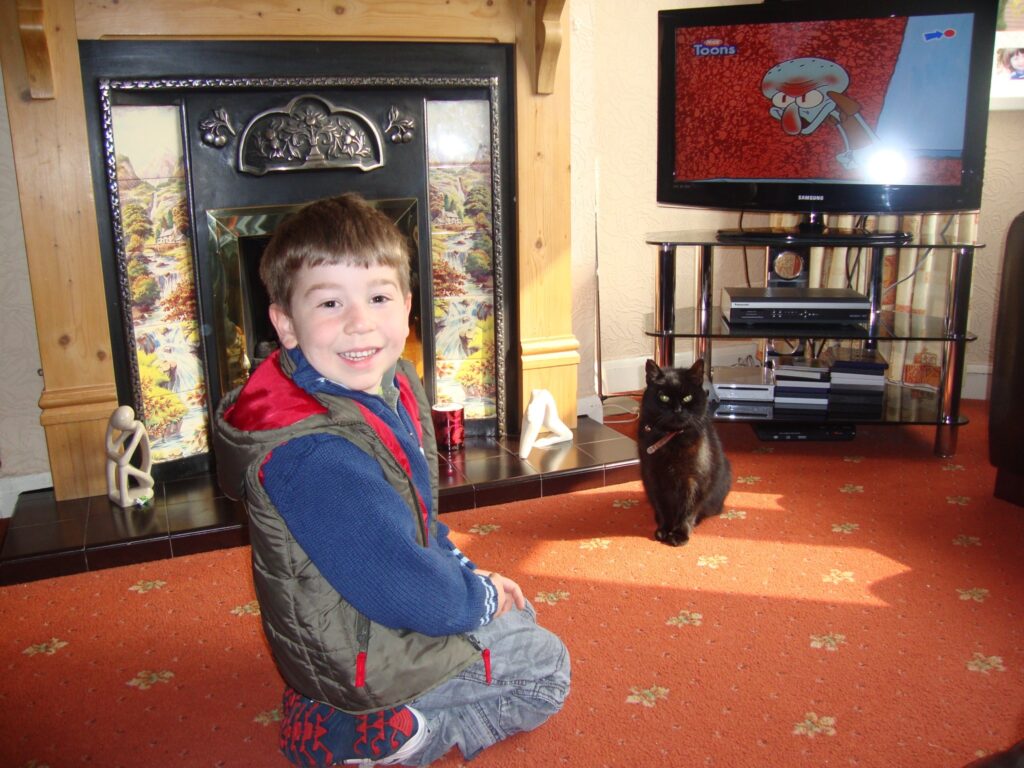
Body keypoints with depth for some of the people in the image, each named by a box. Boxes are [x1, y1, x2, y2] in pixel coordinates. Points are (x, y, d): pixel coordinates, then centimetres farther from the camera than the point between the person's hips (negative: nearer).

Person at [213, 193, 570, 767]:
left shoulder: (395, 386, -4)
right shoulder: (313, 457, -35)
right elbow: (404, 591, -29)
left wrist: (466, 573, 5)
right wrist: (477, 597, -12)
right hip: (357, 653, -8)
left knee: (519, 618, 27)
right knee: (546, 668, 2)